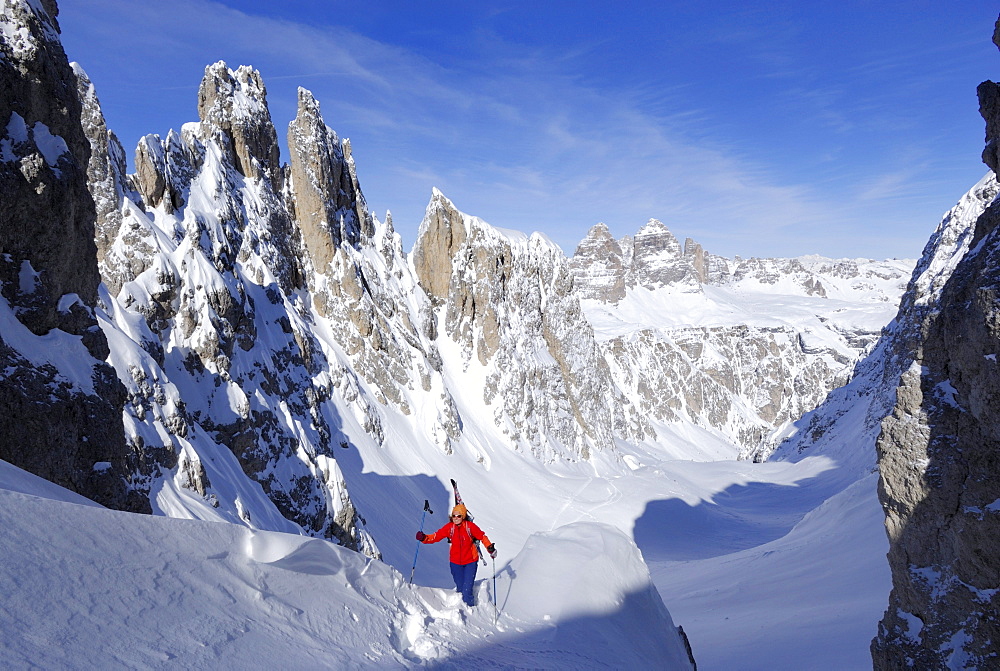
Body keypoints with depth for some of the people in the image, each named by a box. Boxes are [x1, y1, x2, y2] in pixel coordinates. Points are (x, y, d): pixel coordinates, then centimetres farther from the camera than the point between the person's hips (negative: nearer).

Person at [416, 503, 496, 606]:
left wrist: (490, 548, -15)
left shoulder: (470, 526, -11)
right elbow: (436, 536, -7)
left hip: (470, 561, -3)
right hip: (455, 562, 3)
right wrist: (424, 538, -22)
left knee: (467, 591, -10)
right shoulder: (449, 527, -5)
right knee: (460, 589, 10)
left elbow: (482, 537, -3)